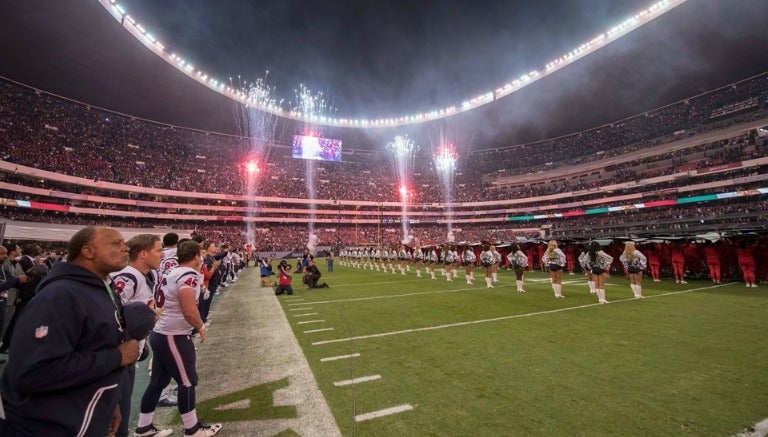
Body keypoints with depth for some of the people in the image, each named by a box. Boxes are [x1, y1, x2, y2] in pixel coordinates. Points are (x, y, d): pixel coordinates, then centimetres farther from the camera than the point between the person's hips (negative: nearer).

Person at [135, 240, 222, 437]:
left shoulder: (171, 273, 9)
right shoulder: (189, 275, -21)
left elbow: (162, 304, 19)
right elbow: (189, 311, -28)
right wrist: (201, 327, -12)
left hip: (160, 334, 9)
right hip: (174, 337, -9)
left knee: (158, 381, 19)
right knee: (187, 382, 5)